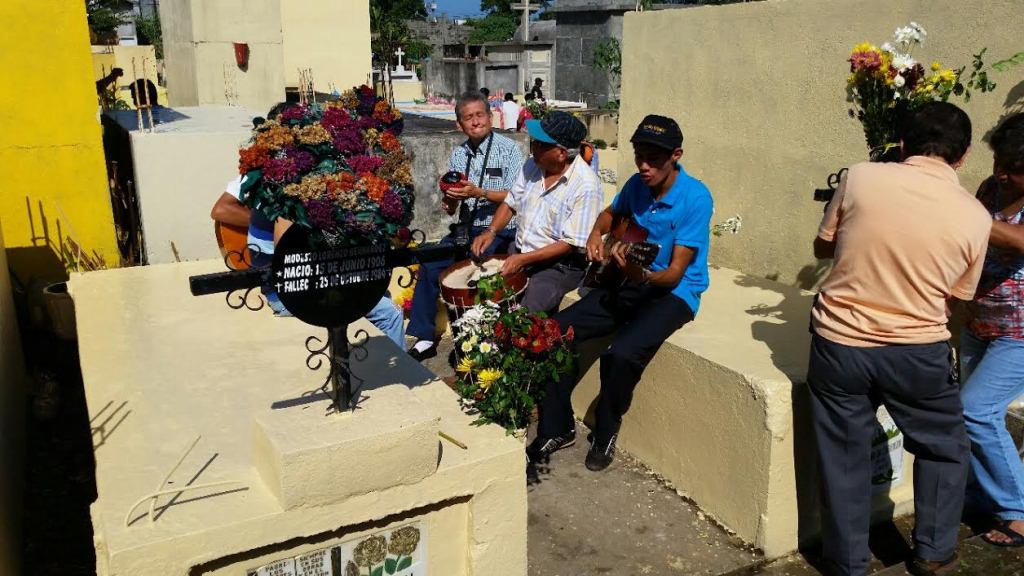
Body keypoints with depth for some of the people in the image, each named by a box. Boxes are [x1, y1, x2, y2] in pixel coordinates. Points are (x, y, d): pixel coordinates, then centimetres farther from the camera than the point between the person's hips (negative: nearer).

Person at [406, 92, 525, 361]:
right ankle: (424, 338, 0)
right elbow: (451, 208, 16)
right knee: (429, 266, -12)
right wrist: (449, 200, -8)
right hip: (466, 229, 6)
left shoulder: (508, 149, -5)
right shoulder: (458, 155, 11)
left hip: (500, 231, -6)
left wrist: (479, 193, -22)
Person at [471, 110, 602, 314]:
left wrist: (524, 260, -23)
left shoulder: (586, 186, -21)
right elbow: (511, 203, 13)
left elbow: (572, 244, -20)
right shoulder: (533, 164, 0)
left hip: (559, 264, -7)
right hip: (519, 253, 7)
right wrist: (491, 232, -5)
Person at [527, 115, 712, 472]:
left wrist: (639, 275, -42)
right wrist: (596, 234, 1)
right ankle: (557, 429, 4)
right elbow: (611, 213, 23)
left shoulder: (695, 197, -20)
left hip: (674, 293, -6)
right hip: (629, 284, 7)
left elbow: (674, 274, -22)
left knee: (622, 353, -33)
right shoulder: (637, 184, -1)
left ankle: (605, 434, -3)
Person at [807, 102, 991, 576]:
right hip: (916, 353, 0)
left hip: (838, 342, 0)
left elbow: (822, 248, 6)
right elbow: (955, 298, 7)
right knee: (944, 448, 26)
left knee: (843, 459, 14)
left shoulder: (860, 178, -8)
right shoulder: (974, 215, -5)